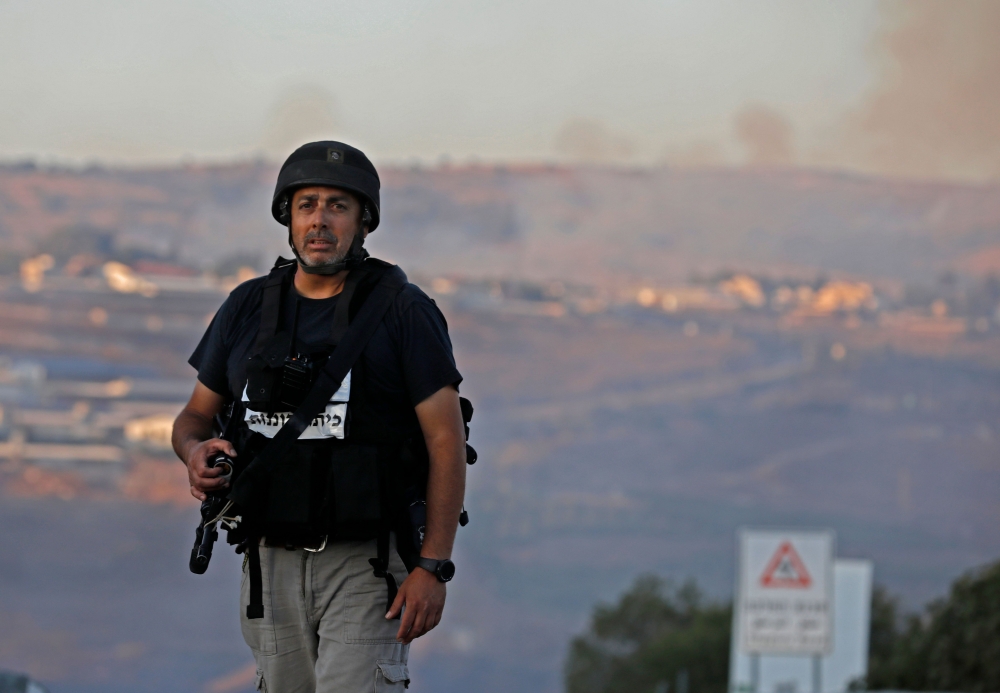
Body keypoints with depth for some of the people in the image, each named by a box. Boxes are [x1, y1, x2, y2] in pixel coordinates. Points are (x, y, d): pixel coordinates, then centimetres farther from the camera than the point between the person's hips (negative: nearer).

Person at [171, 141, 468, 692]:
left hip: (366, 563, -5)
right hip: (273, 561, 5)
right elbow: (197, 415, 17)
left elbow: (447, 441, -7)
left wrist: (434, 568, -13)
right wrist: (196, 453, -9)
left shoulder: (403, 311, -5)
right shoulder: (249, 309, 8)